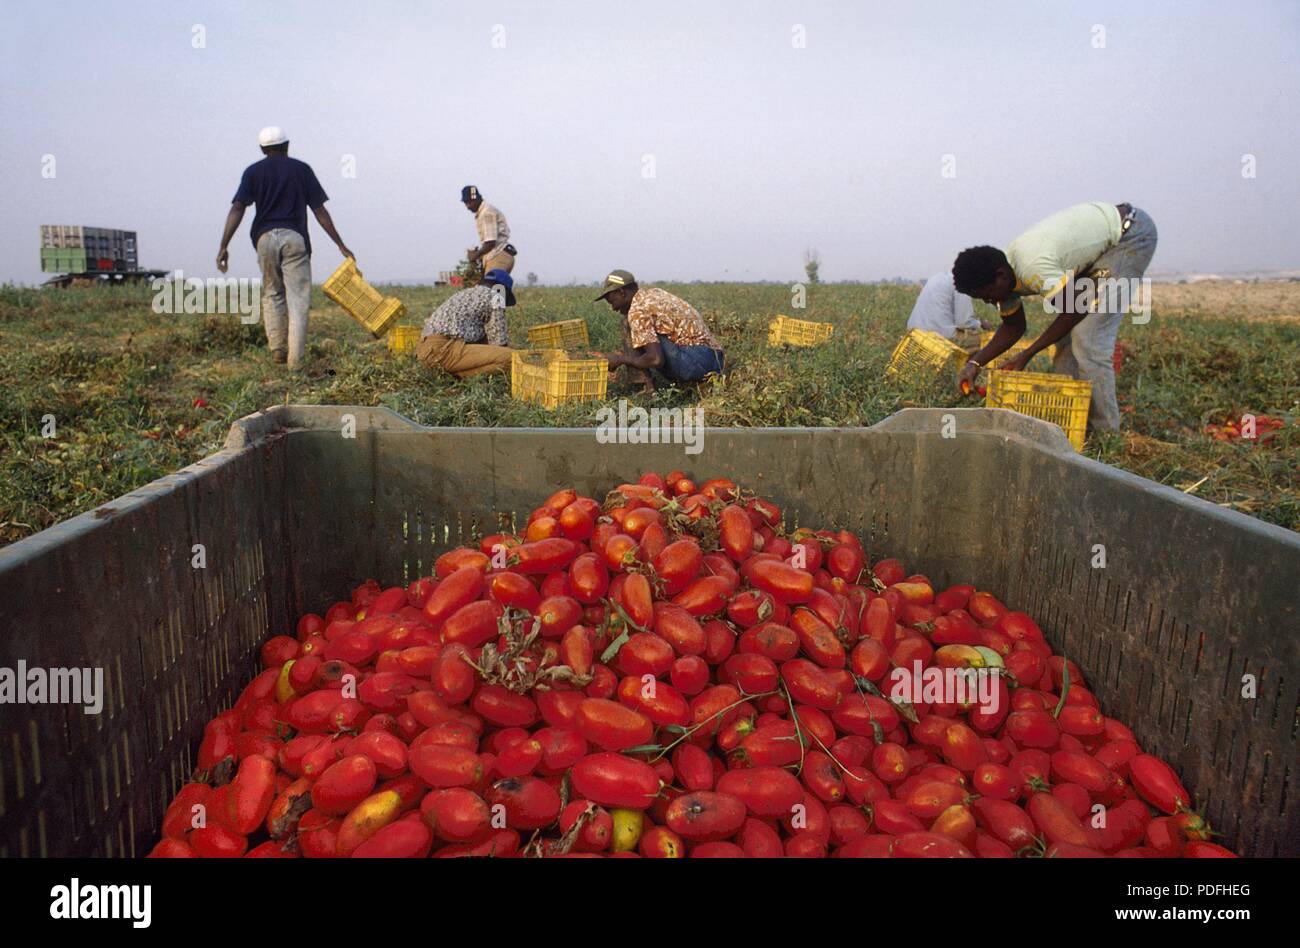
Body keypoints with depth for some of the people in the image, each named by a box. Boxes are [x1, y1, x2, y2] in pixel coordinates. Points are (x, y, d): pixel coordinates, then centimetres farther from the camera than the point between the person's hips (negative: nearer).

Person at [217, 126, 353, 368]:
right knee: (298, 299, -3)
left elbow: (237, 209, -2)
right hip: (295, 238, -1)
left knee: (272, 294, 18)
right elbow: (319, 211, 5)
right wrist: (341, 245, 10)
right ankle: (295, 359, -11)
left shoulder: (253, 171, 9)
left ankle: (277, 347, 7)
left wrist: (223, 246, -5)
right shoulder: (302, 169, 9)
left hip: (265, 238, 1)